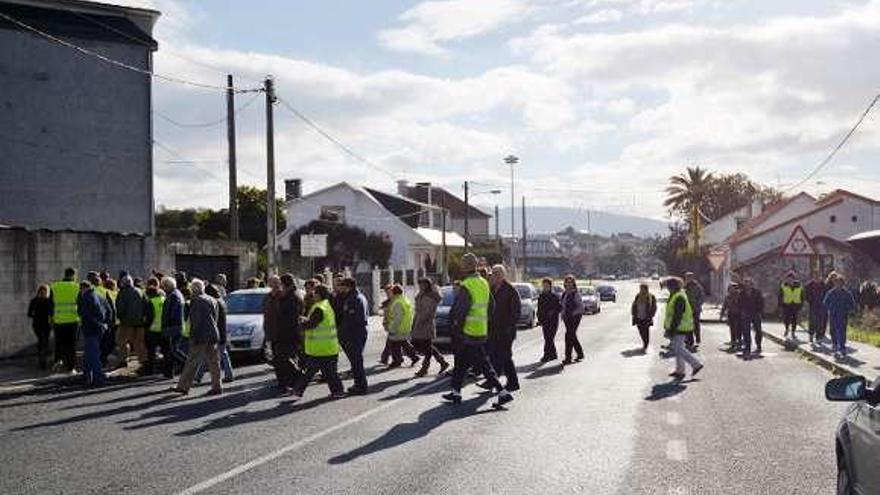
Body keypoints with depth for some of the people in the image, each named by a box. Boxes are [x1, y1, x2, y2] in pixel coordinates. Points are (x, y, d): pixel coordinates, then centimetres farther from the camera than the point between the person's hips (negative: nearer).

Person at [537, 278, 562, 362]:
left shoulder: (555, 297, -4)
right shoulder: (540, 297, 9)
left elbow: (560, 308, -3)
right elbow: (539, 309, 14)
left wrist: (553, 311, -17)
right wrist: (539, 319, 8)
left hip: (553, 320, -5)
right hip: (544, 321, 5)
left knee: (549, 338, -11)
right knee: (547, 338, 7)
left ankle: (546, 356, -13)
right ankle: (553, 354, 19)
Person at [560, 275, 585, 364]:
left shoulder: (576, 294, -11)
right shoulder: (565, 294, 12)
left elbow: (581, 307, -13)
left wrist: (573, 313, -14)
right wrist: (563, 314, 11)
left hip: (574, 317, -8)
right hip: (567, 318, 8)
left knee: (569, 336, -12)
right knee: (572, 336, 14)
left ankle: (568, 358, -10)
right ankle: (580, 354, 27)